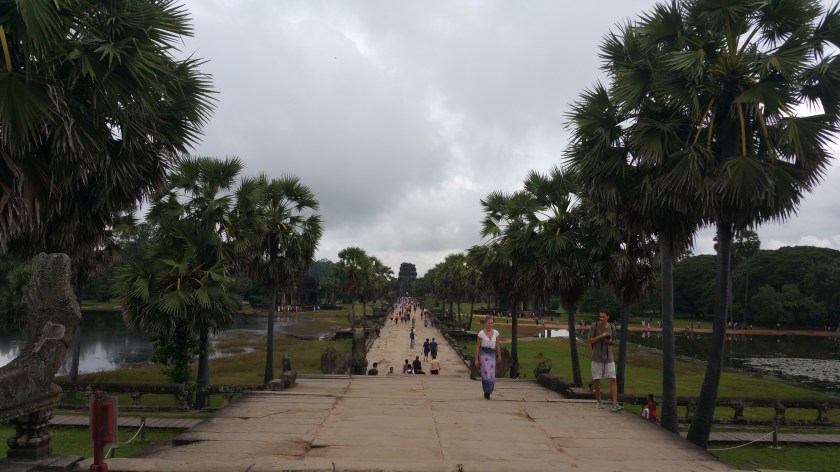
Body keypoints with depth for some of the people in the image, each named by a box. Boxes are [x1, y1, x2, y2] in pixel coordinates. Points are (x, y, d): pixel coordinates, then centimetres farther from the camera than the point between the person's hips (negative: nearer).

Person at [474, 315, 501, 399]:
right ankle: (487, 392, 5)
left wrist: (499, 356, 19)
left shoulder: (496, 332, 4)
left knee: (492, 375, 2)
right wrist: (476, 359, -4)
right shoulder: (481, 333, -5)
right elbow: (477, 347, -2)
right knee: (486, 374, -11)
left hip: (492, 354, 3)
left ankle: (487, 392, 23)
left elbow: (497, 345, 14)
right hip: (483, 354, -3)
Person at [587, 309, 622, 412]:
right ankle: (598, 401, 22)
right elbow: (589, 341, -5)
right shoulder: (594, 326, -3)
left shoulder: (612, 327, 5)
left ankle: (615, 404, -11)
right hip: (597, 357, -2)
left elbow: (614, 341, 17)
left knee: (613, 379, -8)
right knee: (596, 379, 4)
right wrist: (601, 336, -17)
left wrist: (610, 341, -7)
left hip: (609, 358, 2)